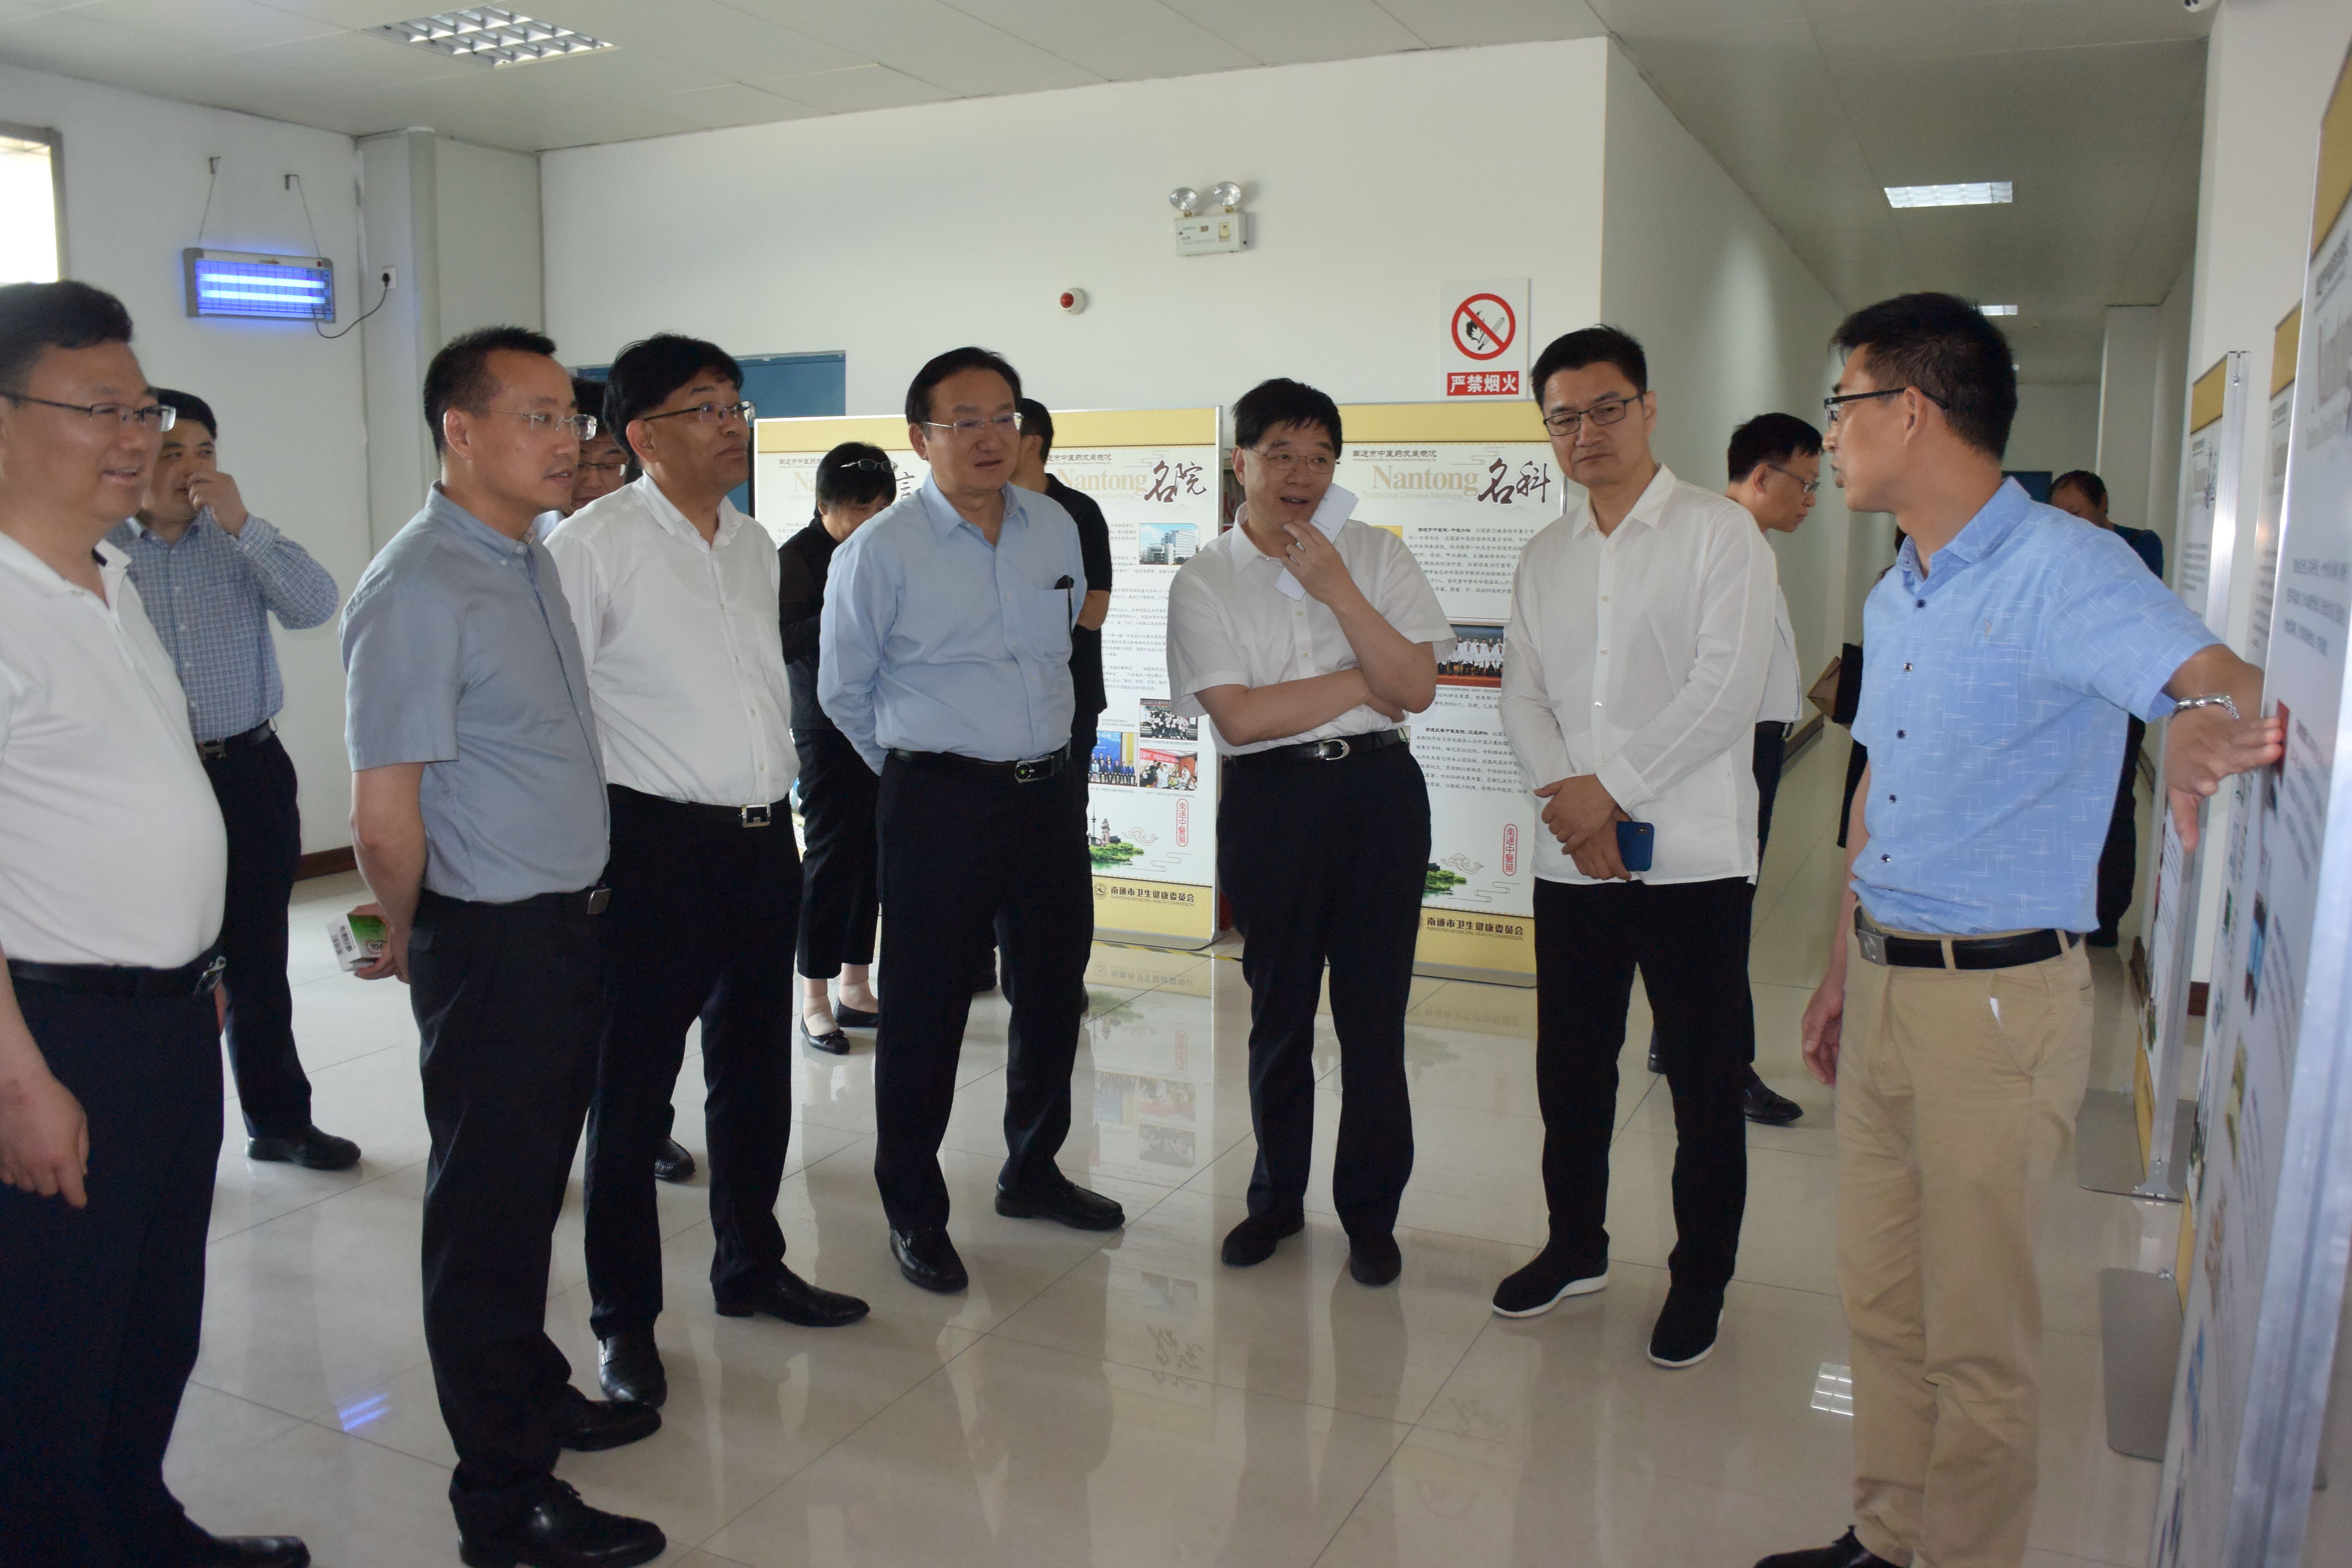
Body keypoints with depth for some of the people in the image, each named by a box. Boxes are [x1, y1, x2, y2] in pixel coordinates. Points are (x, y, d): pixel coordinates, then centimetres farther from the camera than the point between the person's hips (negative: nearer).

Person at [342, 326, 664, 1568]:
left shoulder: (532, 562, 10)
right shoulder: (421, 592, -19)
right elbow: (386, 822, -20)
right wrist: (414, 944, -4)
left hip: (568, 928, 8)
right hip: (493, 943, -8)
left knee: (533, 1186, 22)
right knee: (487, 1208, 5)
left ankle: (532, 1392, 41)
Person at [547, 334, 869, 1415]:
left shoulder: (754, 546, 13)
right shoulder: (593, 546, -9)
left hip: (763, 840, 7)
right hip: (653, 848, -7)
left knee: (755, 1071, 17)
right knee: (631, 1090, 4)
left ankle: (750, 1266, 35)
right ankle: (624, 1319, 20)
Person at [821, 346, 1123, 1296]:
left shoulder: (1057, 530, 7)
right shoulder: (879, 551, -8)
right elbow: (844, 692, 3)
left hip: (1047, 796, 6)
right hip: (938, 807, -5)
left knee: (1054, 995, 15)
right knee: (925, 1012, 2)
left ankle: (1032, 1173, 37)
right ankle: (913, 1215, 20)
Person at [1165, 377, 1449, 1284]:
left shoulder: (1376, 556, 5)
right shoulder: (1203, 580, 0)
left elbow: (1419, 687, -5)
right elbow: (1240, 714, -11)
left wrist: (1338, 591, -13)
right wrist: (1367, 682, -6)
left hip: (1379, 791, 1)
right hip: (1270, 801, 0)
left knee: (1374, 1012, 5)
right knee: (1279, 1012, 11)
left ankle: (1371, 1212, 22)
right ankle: (1277, 1199, 31)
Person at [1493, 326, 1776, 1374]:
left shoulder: (1719, 533, -3)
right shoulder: (1543, 558, 14)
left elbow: (1726, 689, -12)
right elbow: (1522, 694, 8)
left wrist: (1611, 789, -14)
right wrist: (1563, 796, -9)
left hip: (1694, 854, -4)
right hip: (1571, 857, 5)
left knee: (1706, 1081, 5)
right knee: (1570, 1069, 14)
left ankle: (1700, 1278, 22)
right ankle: (1575, 1248, 32)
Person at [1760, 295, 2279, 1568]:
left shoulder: (2063, 571, -15)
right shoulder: (1893, 597, 12)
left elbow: (2227, 683, -32)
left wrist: (2204, 725, -56)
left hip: (1997, 1000, -8)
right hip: (1883, 984, 8)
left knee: (1977, 1338, 6)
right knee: (1878, 1299, 19)